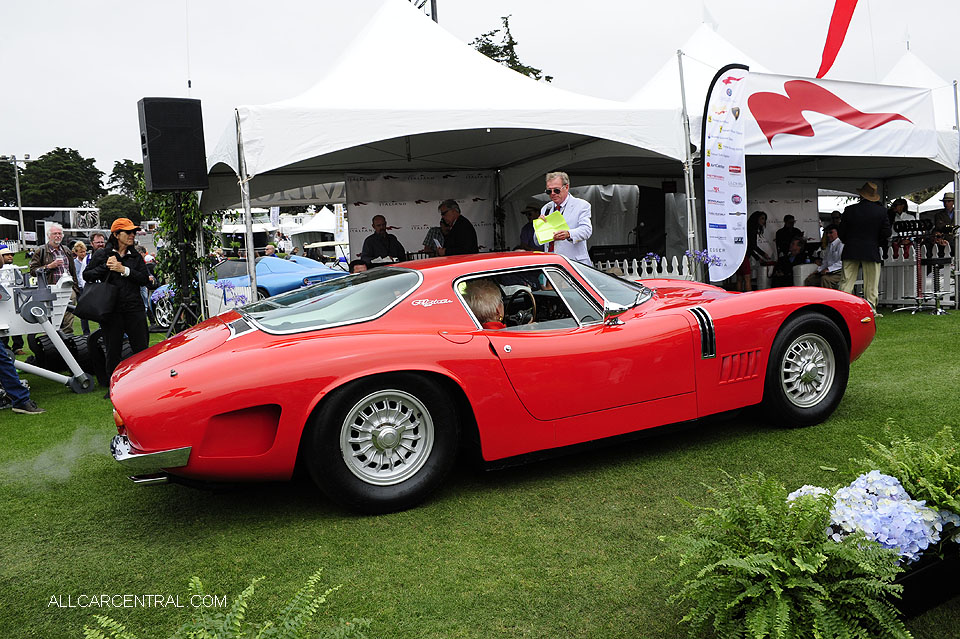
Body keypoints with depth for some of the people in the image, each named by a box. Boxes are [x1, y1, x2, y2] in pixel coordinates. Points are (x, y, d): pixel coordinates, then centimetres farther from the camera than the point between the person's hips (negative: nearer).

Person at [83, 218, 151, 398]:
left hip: (134, 308, 1)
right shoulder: (102, 254, 5)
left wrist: (124, 270, -11)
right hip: (111, 310, -1)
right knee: (113, 349, 6)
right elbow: (87, 276, 4)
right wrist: (105, 267, -10)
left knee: (141, 347, -1)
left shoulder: (136, 256, 11)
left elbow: (145, 279, 1)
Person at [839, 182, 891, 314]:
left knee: (847, 280, 3)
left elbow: (842, 231, 1)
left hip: (851, 251, 0)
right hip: (872, 252, 0)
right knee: (871, 283, 5)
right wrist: (877, 243, 14)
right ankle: (871, 309, 6)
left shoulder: (850, 210, -3)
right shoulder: (881, 211, -2)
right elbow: (886, 233, -1)